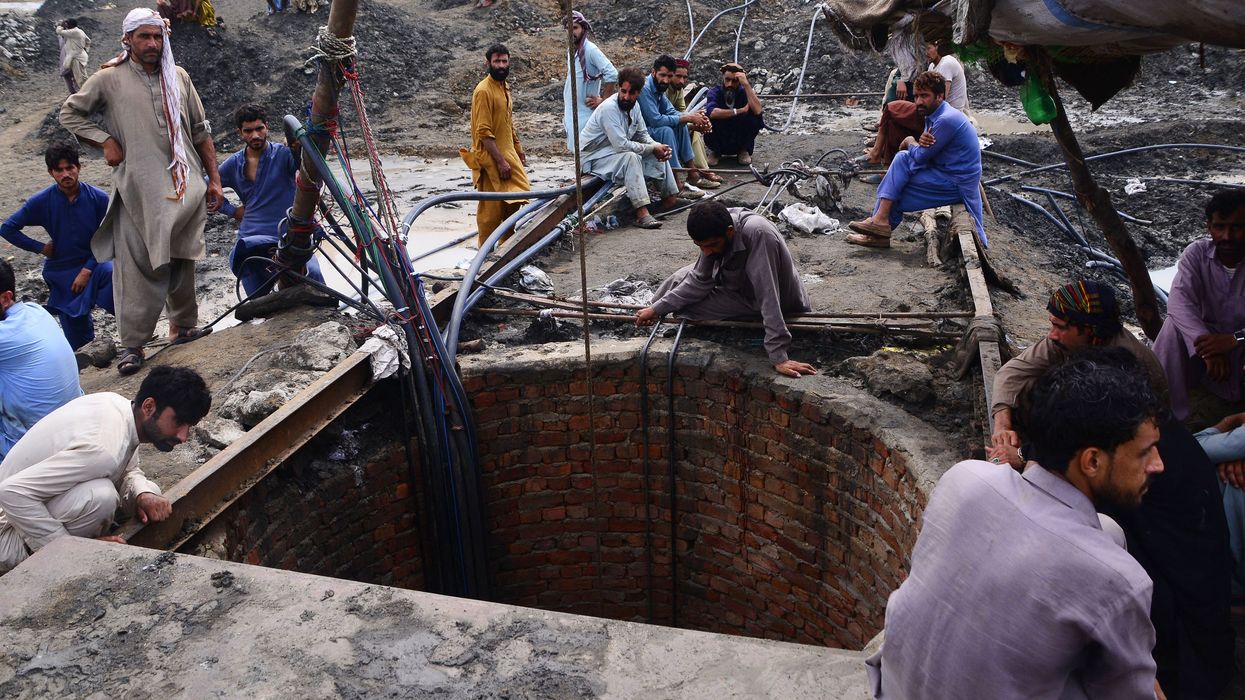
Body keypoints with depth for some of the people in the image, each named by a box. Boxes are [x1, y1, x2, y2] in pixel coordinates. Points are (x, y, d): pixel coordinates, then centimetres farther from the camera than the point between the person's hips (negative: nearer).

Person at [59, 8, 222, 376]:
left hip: (185, 187, 3)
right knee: (136, 267, -6)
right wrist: (105, 141, -5)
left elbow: (201, 131, 14)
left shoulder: (178, 77, 10)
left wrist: (214, 178, 9)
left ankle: (183, 325, 27)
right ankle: (132, 344, -1)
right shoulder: (109, 79, 1)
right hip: (138, 190, -3)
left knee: (182, 260, 12)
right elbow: (69, 113, 10)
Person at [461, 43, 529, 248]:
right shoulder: (484, 91, -16)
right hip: (490, 159, -9)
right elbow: (484, 132, -20)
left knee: (513, 204, 13)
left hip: (507, 153, 9)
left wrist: (518, 150, 21)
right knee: (491, 209, -2)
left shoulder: (504, 86, 12)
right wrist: (501, 161, -22)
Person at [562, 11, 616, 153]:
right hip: (571, 112, 8)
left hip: (585, 112, -8)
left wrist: (603, 100, -15)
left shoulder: (590, 50, -15)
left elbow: (612, 74, -22)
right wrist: (566, 111, 17)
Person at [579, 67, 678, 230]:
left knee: (660, 153, 0)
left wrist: (657, 146, -12)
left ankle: (669, 198, 7)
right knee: (631, 157, -36)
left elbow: (642, 134, 10)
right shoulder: (609, 108, -27)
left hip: (618, 151, 9)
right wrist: (653, 148, -23)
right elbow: (622, 145, -32)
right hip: (594, 157, -9)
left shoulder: (633, 106, -1)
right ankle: (642, 213, -40)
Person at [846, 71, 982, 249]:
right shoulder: (933, 115, 9)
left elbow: (921, 157, -17)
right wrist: (921, 142, -15)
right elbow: (923, 153, 10)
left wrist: (910, 142, 5)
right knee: (902, 158, -2)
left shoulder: (947, 120, -23)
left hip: (958, 185, -9)